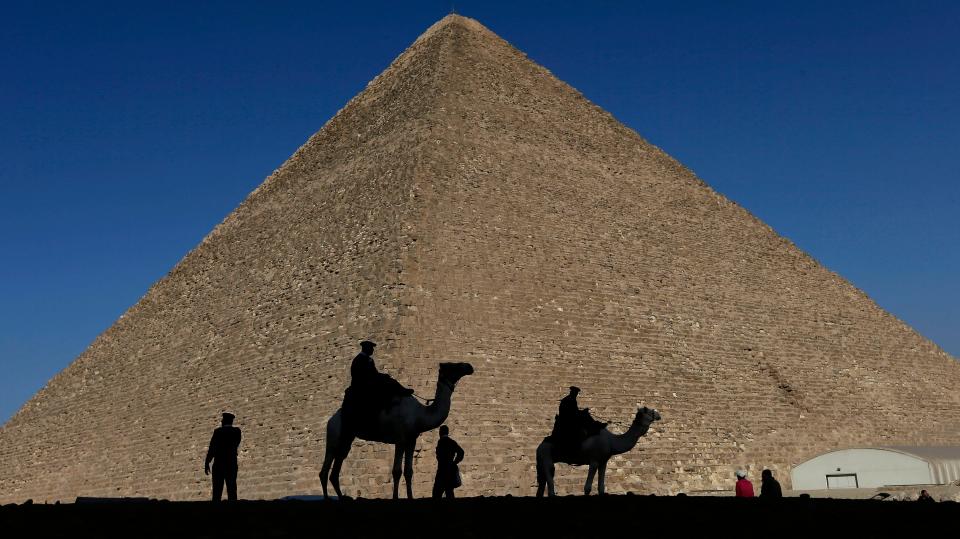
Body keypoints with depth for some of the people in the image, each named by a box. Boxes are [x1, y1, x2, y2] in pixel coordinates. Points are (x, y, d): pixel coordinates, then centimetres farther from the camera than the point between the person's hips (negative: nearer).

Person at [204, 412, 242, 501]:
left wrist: (206, 464, -1)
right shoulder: (237, 431, 7)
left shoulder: (218, 431, -2)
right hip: (232, 464, 3)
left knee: (217, 491, -2)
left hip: (219, 464, -3)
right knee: (232, 491, 1)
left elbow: (212, 448, -5)